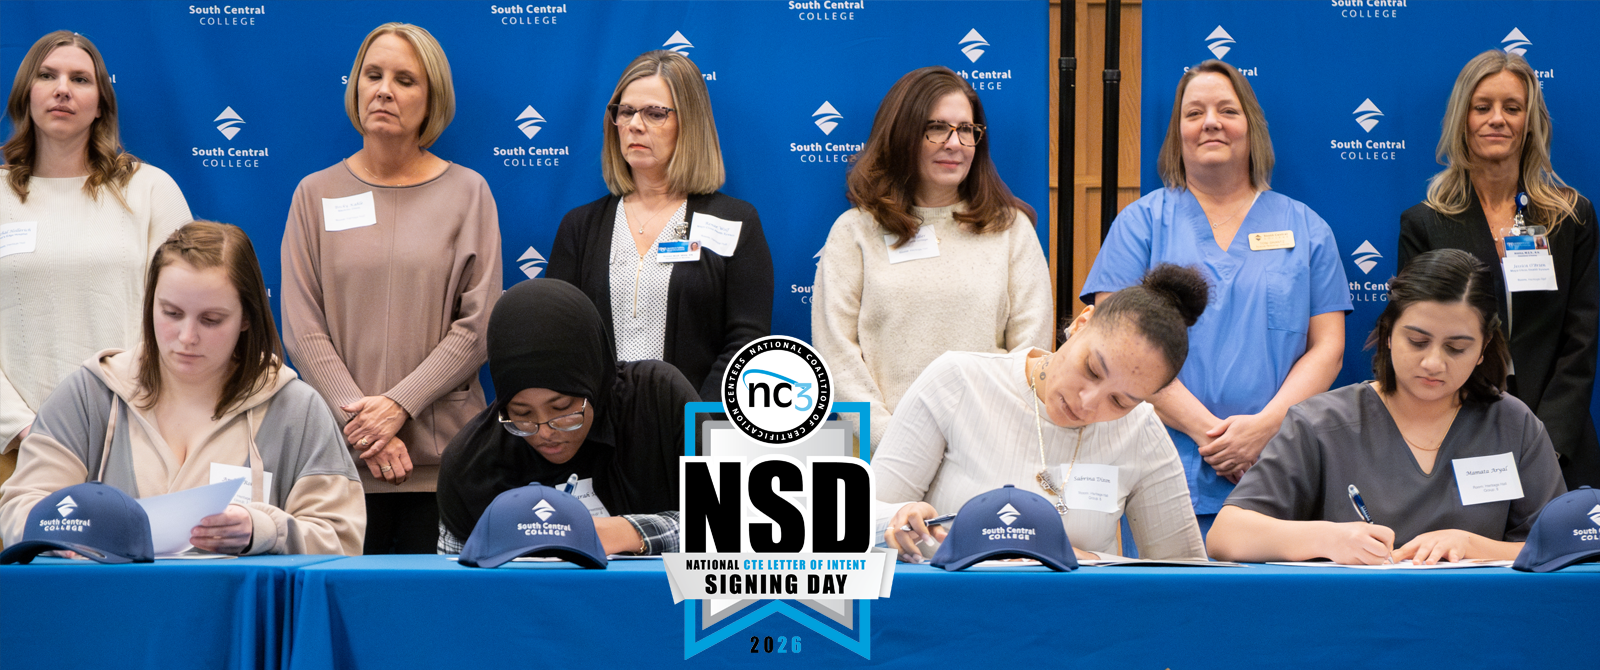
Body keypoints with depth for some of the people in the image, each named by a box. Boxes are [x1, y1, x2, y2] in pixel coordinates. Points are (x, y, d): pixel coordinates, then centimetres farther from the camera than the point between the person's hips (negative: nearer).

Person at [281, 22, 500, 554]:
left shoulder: (467, 192, 5)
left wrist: (401, 403, -12)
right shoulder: (317, 194, 8)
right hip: (343, 451, 1)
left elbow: (480, 323, -2)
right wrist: (358, 419, -11)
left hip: (443, 453, -1)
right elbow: (302, 329, 2)